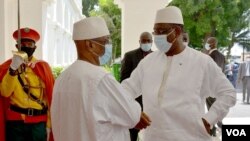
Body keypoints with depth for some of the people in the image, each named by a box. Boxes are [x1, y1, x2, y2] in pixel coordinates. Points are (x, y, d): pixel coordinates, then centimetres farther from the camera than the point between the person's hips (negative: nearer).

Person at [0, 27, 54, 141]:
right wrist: (13, 68, -24)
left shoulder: (43, 67, 4)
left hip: (39, 123, 1)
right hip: (15, 123, 0)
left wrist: (49, 124, 0)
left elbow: (50, 97, 2)